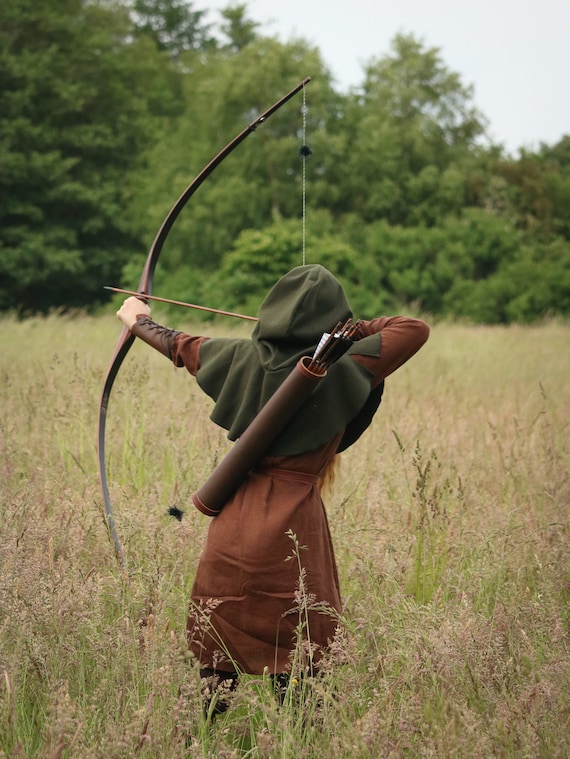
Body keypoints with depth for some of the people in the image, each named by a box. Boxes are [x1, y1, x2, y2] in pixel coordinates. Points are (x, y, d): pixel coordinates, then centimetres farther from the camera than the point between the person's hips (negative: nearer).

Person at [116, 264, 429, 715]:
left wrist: (139, 322, 39)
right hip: (293, 522, -4)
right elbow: (417, 329, -4)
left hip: (233, 520, 4)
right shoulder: (339, 368, -10)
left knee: (219, 644, 13)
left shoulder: (245, 357, 2)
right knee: (300, 646, 4)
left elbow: (180, 346, 20)